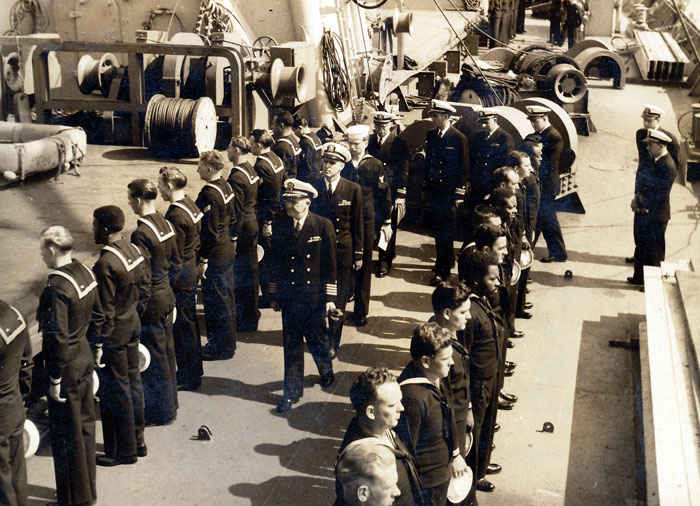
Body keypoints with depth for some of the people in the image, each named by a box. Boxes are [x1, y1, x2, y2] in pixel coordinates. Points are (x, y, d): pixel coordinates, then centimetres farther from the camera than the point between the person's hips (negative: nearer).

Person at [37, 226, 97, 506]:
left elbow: (57, 339, -23)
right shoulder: (86, 272, 1)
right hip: (85, 357, 9)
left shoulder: (56, 288, -25)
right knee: (84, 424, 20)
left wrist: (54, 380, -16)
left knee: (65, 434, 7)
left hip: (67, 367, -9)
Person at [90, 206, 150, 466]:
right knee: (132, 383, 19)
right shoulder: (134, 250, 1)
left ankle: (123, 451, 17)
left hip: (113, 334, -9)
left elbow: (103, 311, -22)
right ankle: (137, 440, 32)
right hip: (133, 326, 9)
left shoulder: (105, 264, -25)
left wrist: (97, 344, -15)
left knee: (115, 392, 4)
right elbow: (145, 289, 10)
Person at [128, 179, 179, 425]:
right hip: (167, 296, 9)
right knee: (166, 352, 19)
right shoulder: (166, 224, 4)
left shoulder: (141, 234, -22)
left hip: (150, 302, -9)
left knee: (154, 358, 4)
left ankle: (161, 412, 16)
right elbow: (175, 262, 12)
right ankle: (170, 402, 33)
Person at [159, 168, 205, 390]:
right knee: (189, 320, 19)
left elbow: (173, 254, -21)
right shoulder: (190, 204, 6)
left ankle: (188, 377, 12)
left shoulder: (175, 215, -23)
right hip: (192, 270, 10)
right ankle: (194, 369, 32)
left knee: (182, 324, 1)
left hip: (180, 276, -10)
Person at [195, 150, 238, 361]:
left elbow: (210, 231, -24)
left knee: (216, 302, 2)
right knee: (227, 298, 19)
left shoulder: (209, 194, -24)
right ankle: (228, 342, 32)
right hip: (228, 251, 10)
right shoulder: (225, 186, 4)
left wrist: (203, 260, -18)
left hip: (215, 256, -10)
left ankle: (221, 349, 12)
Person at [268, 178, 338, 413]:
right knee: (291, 344, 7)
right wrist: (274, 295, 6)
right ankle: (292, 392, 18)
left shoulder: (323, 226, -8)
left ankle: (326, 371, 42)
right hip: (289, 297, 2)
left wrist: (330, 297, -5)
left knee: (317, 339, 11)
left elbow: (330, 264, -5)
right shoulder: (279, 225, -1)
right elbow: (275, 261, 5)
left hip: (314, 296, -2)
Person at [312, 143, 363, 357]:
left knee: (339, 298, 3)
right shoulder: (314, 188, 1)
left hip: (343, 250, -1)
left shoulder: (353, 190, -3)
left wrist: (358, 254, 0)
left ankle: (333, 342, 14)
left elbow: (357, 224, 1)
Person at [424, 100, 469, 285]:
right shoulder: (431, 136, 8)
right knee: (437, 230, 11)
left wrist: (459, 194, -8)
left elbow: (463, 168, -5)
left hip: (450, 193, -5)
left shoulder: (459, 138, -7)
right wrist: (426, 187, 11)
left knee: (445, 232, -5)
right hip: (434, 190, 5)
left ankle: (442, 270, -1)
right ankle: (448, 260, 28)